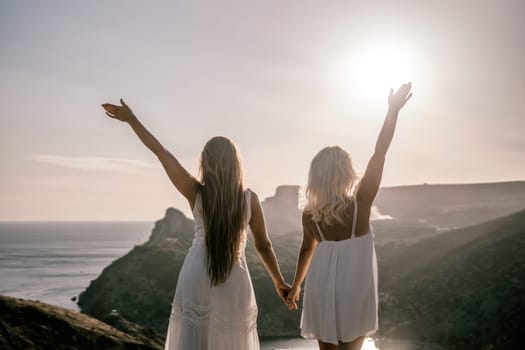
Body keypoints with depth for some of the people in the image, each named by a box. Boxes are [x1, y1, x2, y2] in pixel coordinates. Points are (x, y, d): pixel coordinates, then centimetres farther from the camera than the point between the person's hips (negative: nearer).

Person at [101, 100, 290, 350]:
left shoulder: (196, 193, -5)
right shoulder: (249, 198, -4)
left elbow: (160, 152, -1)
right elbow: (263, 246, 4)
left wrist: (131, 119, 7)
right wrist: (279, 282, 17)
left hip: (197, 276, 0)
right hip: (234, 279, 0)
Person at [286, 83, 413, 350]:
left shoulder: (309, 213, -4)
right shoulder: (360, 204, -15)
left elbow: (307, 250, 10)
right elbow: (379, 154, -13)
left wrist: (295, 285, 25)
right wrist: (393, 110, -9)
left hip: (322, 289, 3)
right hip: (355, 291, -3)